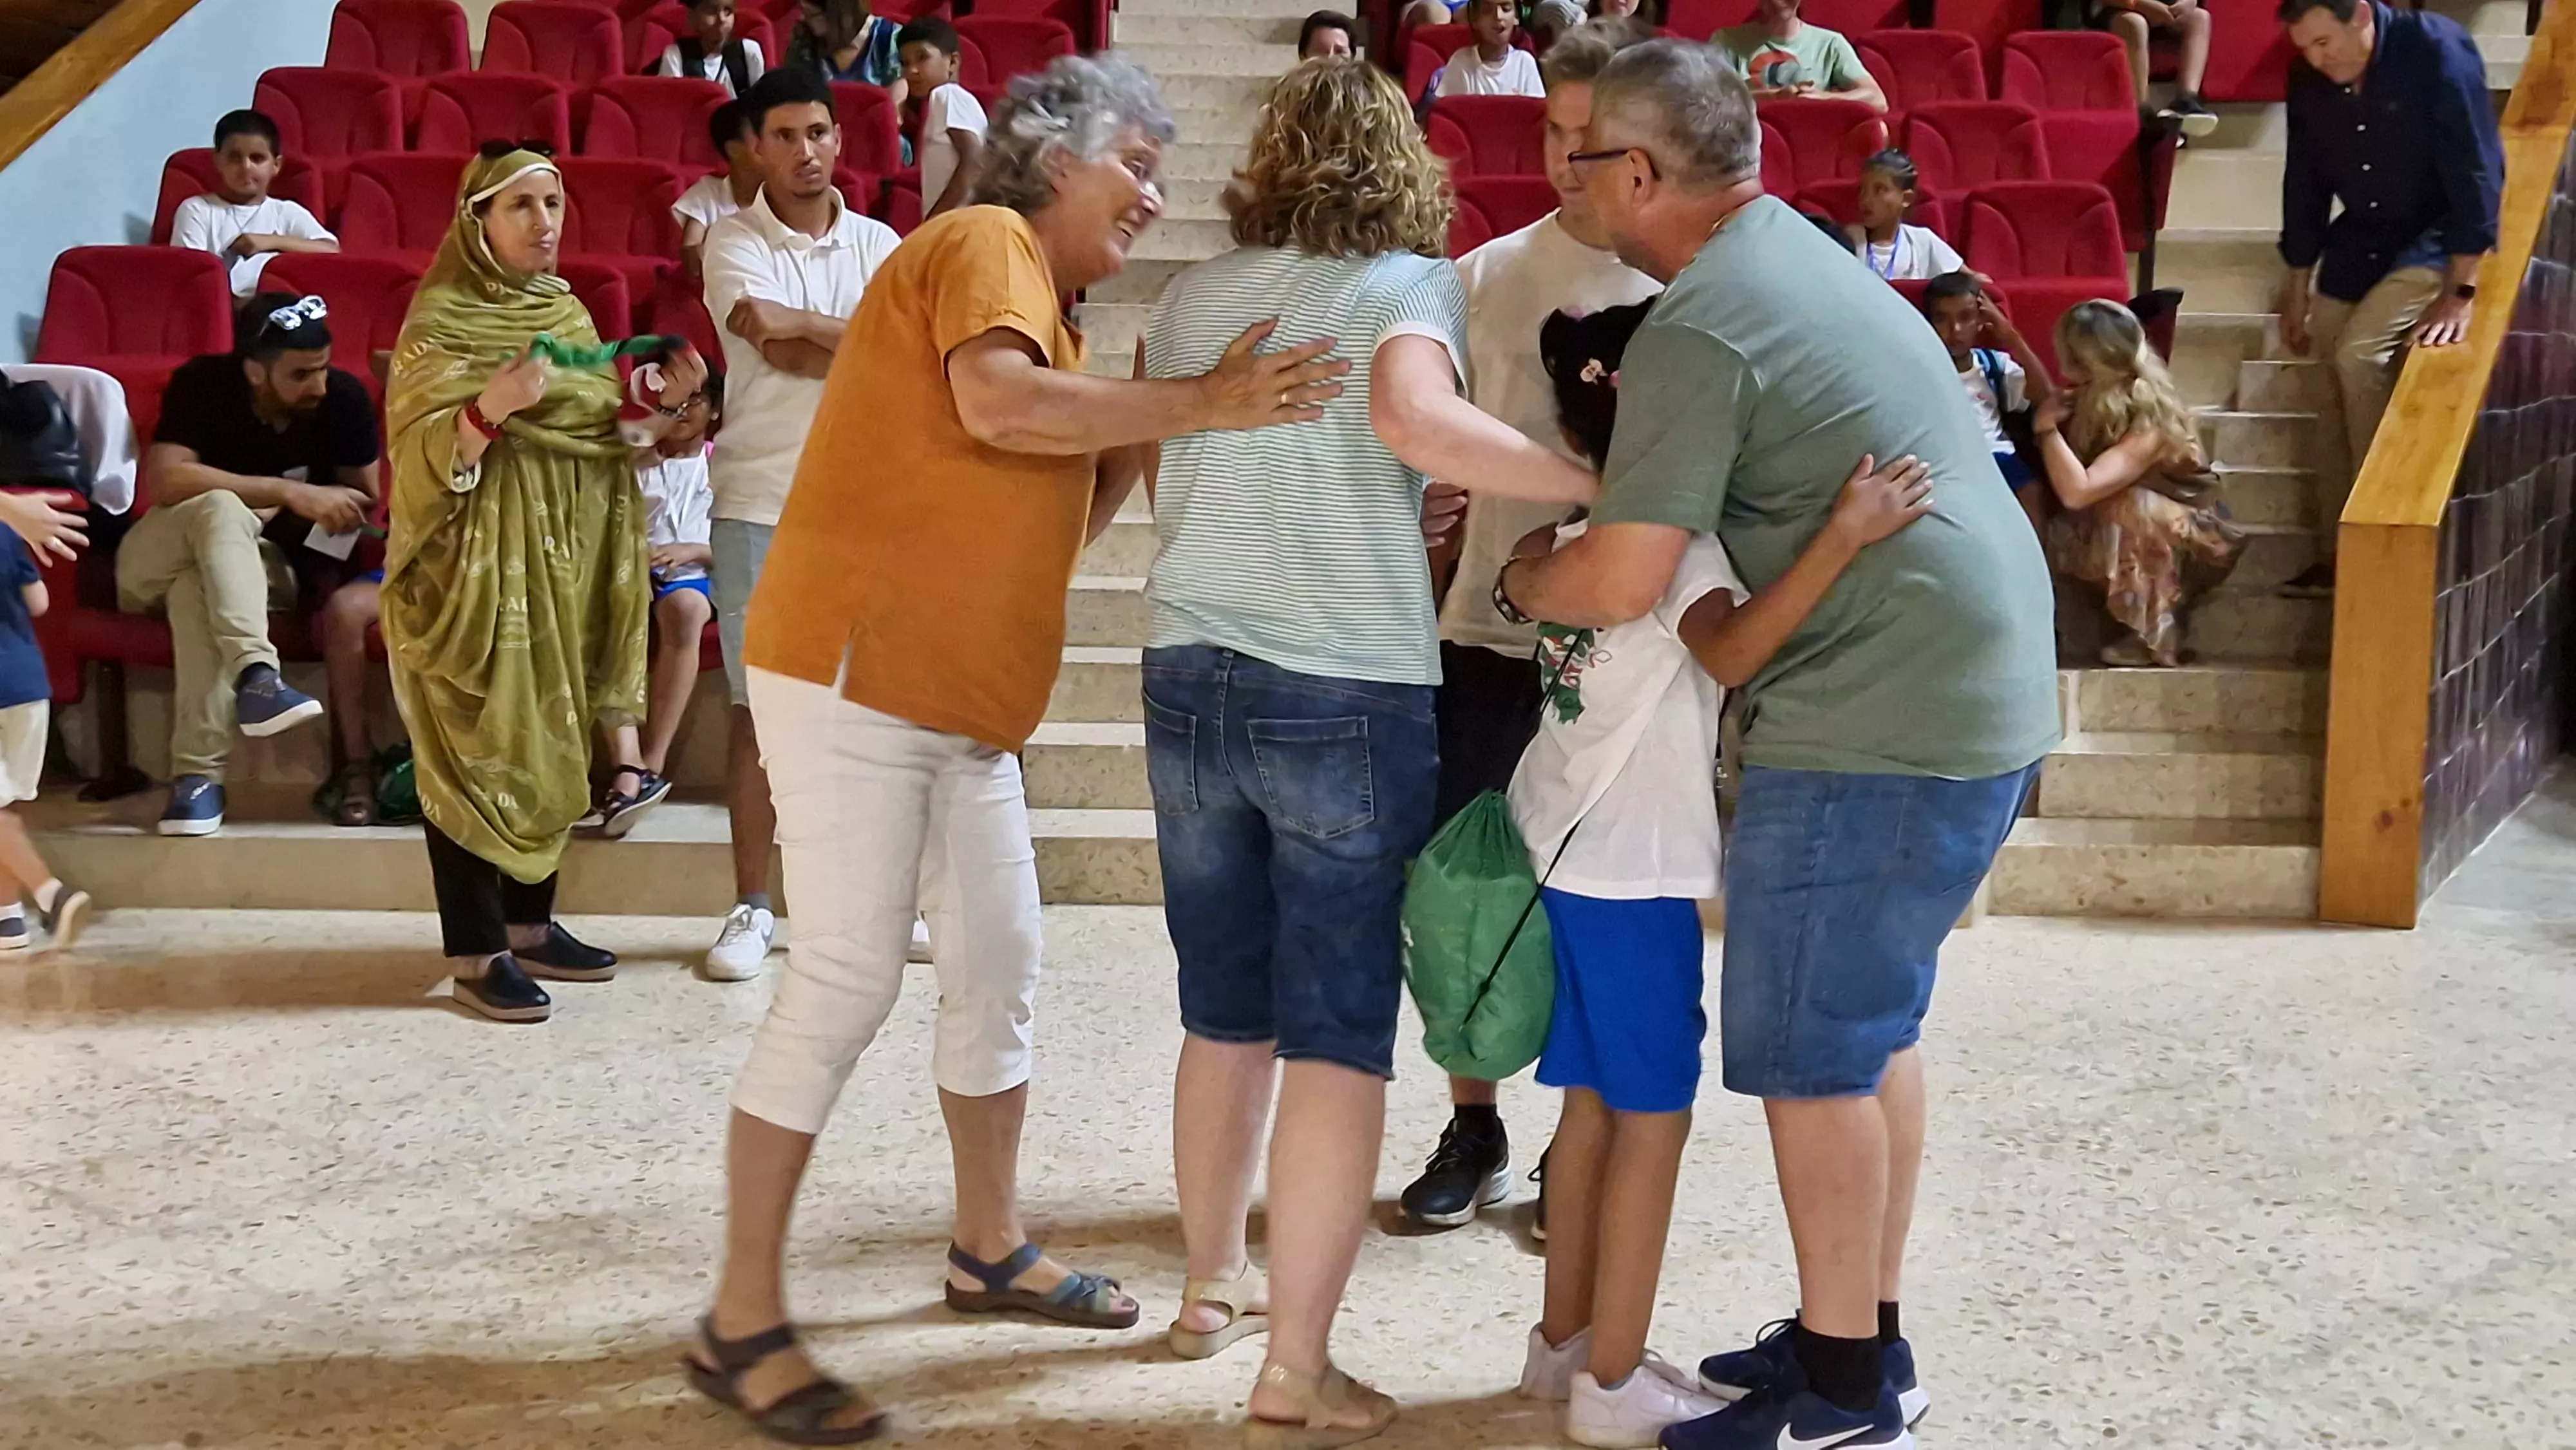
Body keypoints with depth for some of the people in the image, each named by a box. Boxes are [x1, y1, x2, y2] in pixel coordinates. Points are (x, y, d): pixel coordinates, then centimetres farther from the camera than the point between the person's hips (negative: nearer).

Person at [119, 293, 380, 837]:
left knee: (197, 590, -36)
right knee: (222, 508, -36)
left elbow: (363, 500, -3)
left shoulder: (344, 397, -11)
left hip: (268, 566, 1)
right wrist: (290, 494, -35)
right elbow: (165, 479, -30)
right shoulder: (202, 384, -18)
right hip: (158, 562, -1)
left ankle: (196, 775, -43)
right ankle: (254, 675, -51)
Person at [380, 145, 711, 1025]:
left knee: (549, 741, 11)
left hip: (564, 564, 7)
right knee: (476, 748, -5)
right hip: (476, 566, -7)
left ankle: (530, 924, 21)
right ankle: (477, 954, -1)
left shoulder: (568, 312, 12)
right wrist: (492, 407, -32)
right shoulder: (440, 322, -8)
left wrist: (669, 406, 0)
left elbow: (600, 436, 16)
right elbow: (426, 457, -15)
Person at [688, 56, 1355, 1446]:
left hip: (960, 698, 10)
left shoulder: (1049, 312, 21)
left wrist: (1142, 436, 6)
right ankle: (741, 1324, -4)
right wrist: (1194, 403, -20)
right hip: (856, 672, -10)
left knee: (999, 964, 14)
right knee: (844, 984, -10)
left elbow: (1049, 521, 17)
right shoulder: (989, 240, -7)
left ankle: (989, 1249, 30)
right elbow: (998, 406, -25)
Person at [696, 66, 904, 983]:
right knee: (756, 706, 2)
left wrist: (798, 322, -14)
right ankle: (752, 907, 9)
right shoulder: (735, 245, -1)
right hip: (760, 506, -2)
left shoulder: (877, 244, 8)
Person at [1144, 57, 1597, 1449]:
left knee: (1224, 1017, 20)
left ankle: (1212, 1282, 35)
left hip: (1191, 681, 5)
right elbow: (1411, 411, -27)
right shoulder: (1410, 285, -5)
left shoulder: (1193, 296, 10)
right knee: (1339, 1044, 1)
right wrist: (1606, 483, -25)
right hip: (1351, 697, -5)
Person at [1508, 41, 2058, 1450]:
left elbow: (1621, 579, -19)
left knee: (1808, 1055, 0)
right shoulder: (1799, 256, 15)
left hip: (1875, 726, -10)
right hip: (1979, 699, 10)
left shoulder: (1695, 330, -16)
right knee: (1869, 1029, 19)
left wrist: (1516, 582, 1)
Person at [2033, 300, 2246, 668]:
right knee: (2055, 537, -13)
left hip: (2194, 544, -8)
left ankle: (2155, 633, -27)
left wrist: (2047, 427, -32)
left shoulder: (2149, 419, -33)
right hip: (2139, 545, 8)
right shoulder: (2096, 398, -11)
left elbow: (2077, 492, -44)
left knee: (2126, 504, -36)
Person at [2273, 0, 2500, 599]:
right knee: (2332, 375, 2)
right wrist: (2297, 292, 12)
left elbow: (2475, 170, -23)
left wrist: (2461, 291, -26)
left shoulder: (2437, 51, -23)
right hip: (2360, 238, 6)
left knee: (2360, 355, -21)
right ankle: (2342, 546, 11)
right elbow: (2304, 185, 6)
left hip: (2438, 235, -6)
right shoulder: (2309, 82, -6)